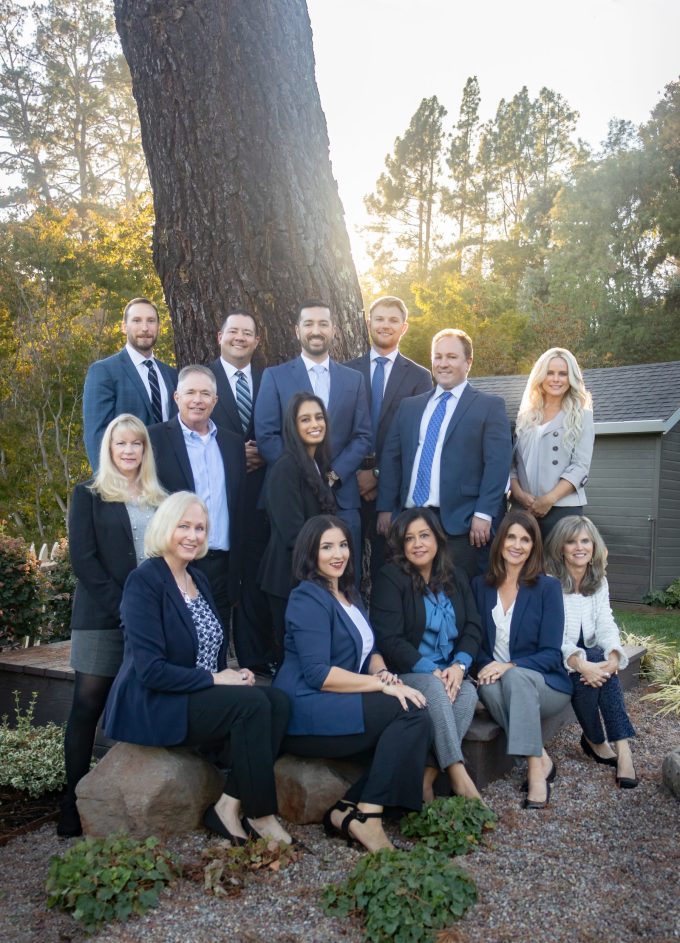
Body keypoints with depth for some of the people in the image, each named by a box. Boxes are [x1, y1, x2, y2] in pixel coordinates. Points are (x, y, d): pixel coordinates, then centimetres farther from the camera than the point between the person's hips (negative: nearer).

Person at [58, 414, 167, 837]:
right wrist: (123, 607, -15)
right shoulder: (89, 495, 4)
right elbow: (83, 558, -5)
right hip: (103, 616, -3)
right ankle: (76, 800, 7)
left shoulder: (160, 499, 15)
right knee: (89, 705, -3)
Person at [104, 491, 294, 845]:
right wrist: (214, 679, -18)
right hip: (154, 706, -8)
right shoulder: (144, 581, -14)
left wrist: (232, 674, -4)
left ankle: (230, 805, -10)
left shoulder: (198, 578, 11)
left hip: (202, 694, 8)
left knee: (277, 701, -17)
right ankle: (259, 814, -10)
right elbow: (151, 670, -22)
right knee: (253, 704, -26)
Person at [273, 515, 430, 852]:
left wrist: (382, 672, -6)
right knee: (410, 712, -21)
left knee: (413, 723, -15)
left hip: (341, 706, 8)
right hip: (306, 712, -8)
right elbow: (318, 675, -19)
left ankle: (348, 811, -9)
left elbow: (369, 651, 17)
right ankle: (367, 817, -17)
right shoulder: (308, 598, -11)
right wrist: (382, 685, -19)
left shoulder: (348, 594, 17)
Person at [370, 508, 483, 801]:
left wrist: (459, 665, -14)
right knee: (434, 688, -34)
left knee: (468, 692, -27)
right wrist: (431, 671, -20)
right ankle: (458, 775, -33)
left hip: (449, 672, 4)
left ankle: (429, 774, -25)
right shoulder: (389, 579, -5)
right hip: (404, 674, -4)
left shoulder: (455, 578, 12)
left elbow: (473, 627, 5)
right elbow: (389, 640, -12)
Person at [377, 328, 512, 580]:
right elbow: (391, 458, 14)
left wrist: (483, 514, -13)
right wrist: (385, 508, 5)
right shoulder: (409, 406, 17)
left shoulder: (490, 406, 4)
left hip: (460, 522, -4)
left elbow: (497, 463, -5)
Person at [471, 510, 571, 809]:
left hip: (543, 683, -2)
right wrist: (486, 667, -13)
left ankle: (536, 771, -30)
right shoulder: (481, 585, 6)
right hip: (496, 678, 2)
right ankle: (542, 759, -20)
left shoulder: (547, 587, -4)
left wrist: (510, 666, -25)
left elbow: (550, 653, -8)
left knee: (516, 677, -36)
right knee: (490, 687, -34)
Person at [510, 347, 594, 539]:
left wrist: (550, 499, -14)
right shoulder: (526, 415, 16)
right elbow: (511, 460, 11)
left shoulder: (581, 416, 6)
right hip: (522, 508, 3)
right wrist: (518, 492, -7)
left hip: (563, 508, -3)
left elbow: (580, 466, -3)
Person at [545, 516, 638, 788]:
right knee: (589, 666, -31)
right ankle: (597, 742, -11)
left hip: (588, 655, 4)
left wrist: (613, 656, -24)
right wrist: (582, 664, -34)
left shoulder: (599, 582, 7)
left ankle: (621, 746, -26)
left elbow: (606, 625, -3)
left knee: (601, 666, -28)